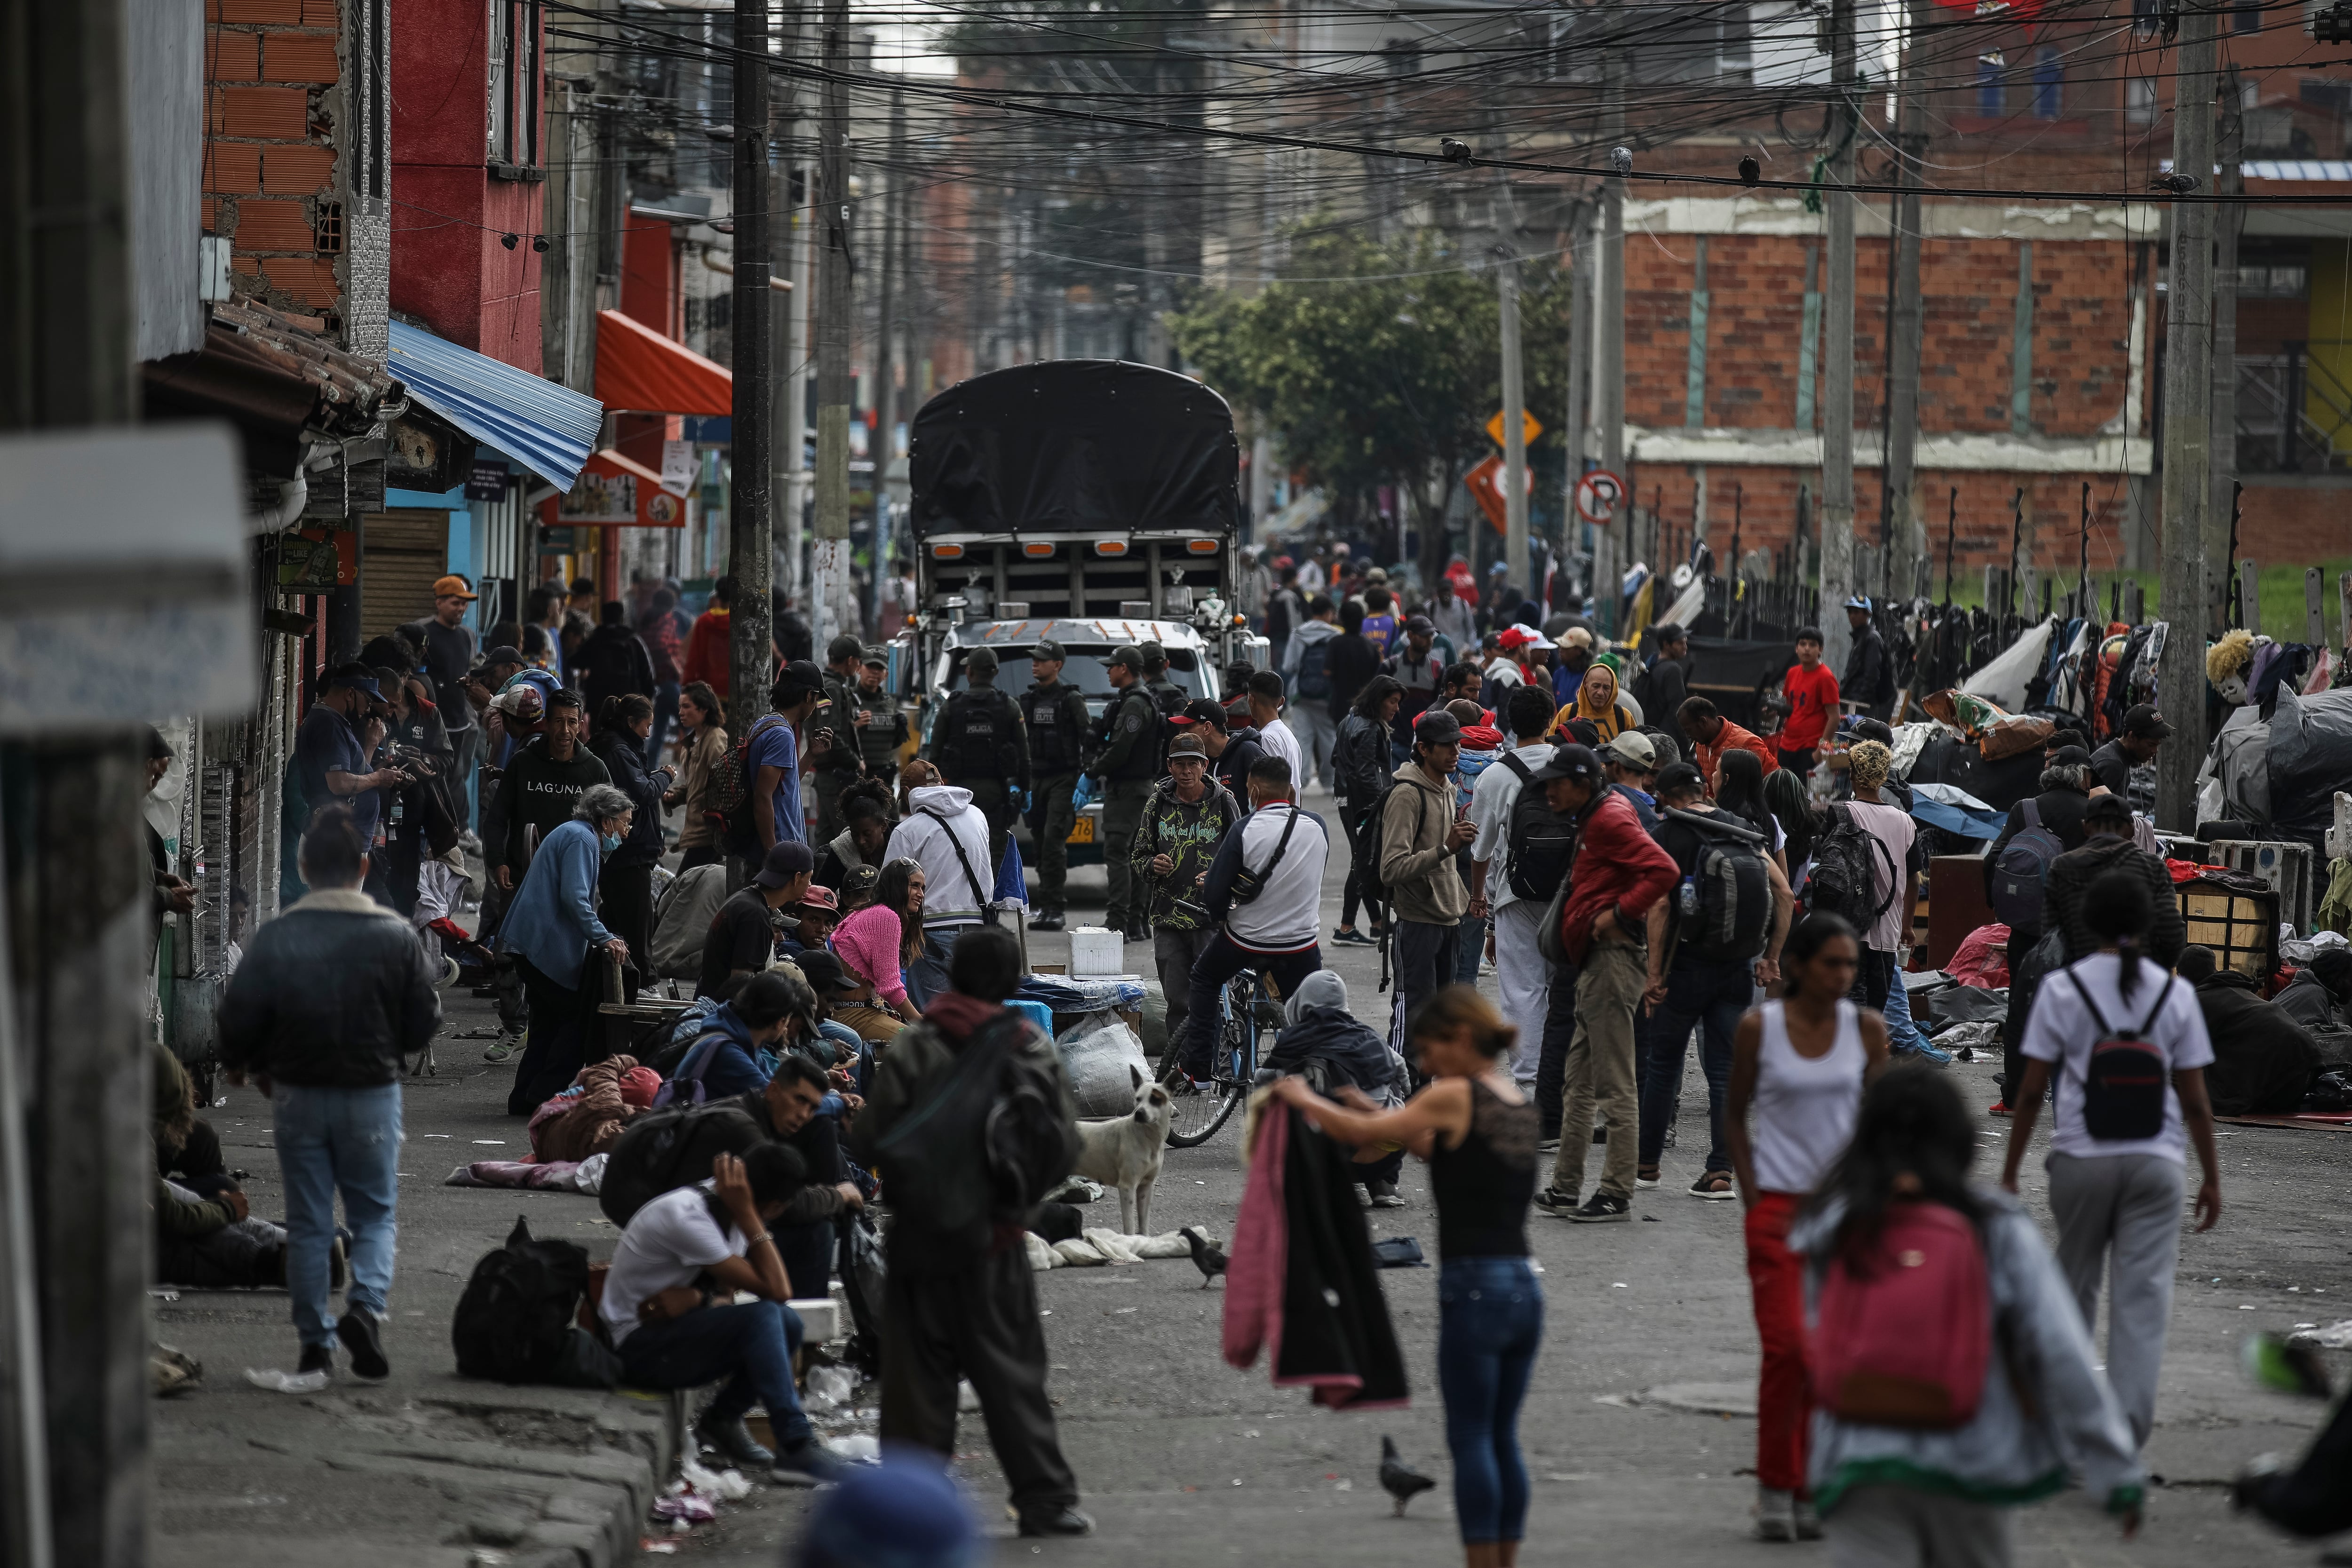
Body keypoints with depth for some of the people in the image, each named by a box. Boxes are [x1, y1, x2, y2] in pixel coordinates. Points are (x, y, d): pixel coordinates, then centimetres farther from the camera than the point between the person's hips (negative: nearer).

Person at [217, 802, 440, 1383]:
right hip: (372, 1094, 0)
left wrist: (245, 1066, 16)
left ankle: (315, 1344, 11)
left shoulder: (275, 938, -8)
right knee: (375, 1214, 11)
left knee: (308, 1224, 10)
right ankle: (366, 1306, -14)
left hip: (298, 1095, 0)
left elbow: (238, 1018, -6)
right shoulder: (395, 936, -8)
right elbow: (425, 1022, -2)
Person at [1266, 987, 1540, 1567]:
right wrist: (1382, 1116, 27)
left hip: (1474, 1287, -7)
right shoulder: (1519, 1102, 14)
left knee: (1471, 1439, -2)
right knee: (1503, 1438, 12)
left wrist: (1302, 1098, 11)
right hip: (1524, 1286, 7)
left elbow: (1359, 1133, -4)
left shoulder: (1455, 1097, -8)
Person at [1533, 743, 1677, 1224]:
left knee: (1615, 1085, -8)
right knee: (1577, 1083, 14)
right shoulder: (1592, 821, 20)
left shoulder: (1610, 820, -12)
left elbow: (1663, 869, -23)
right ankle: (1566, 1188, 18)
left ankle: (1617, 1195, -7)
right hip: (1595, 962, 11)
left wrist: (1619, 914, -20)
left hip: (1613, 958, -11)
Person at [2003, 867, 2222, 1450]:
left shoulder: (2063, 988, -2)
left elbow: (2032, 1091, -2)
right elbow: (2194, 1101, 2)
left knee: (2075, 1290, 17)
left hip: (2082, 1160, 0)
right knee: (2143, 1300, 0)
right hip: (2155, 1162, 0)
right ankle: (2127, 1437, -7)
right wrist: (2212, 1178, 12)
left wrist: (2010, 1172, 6)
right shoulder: (2175, 993, 1)